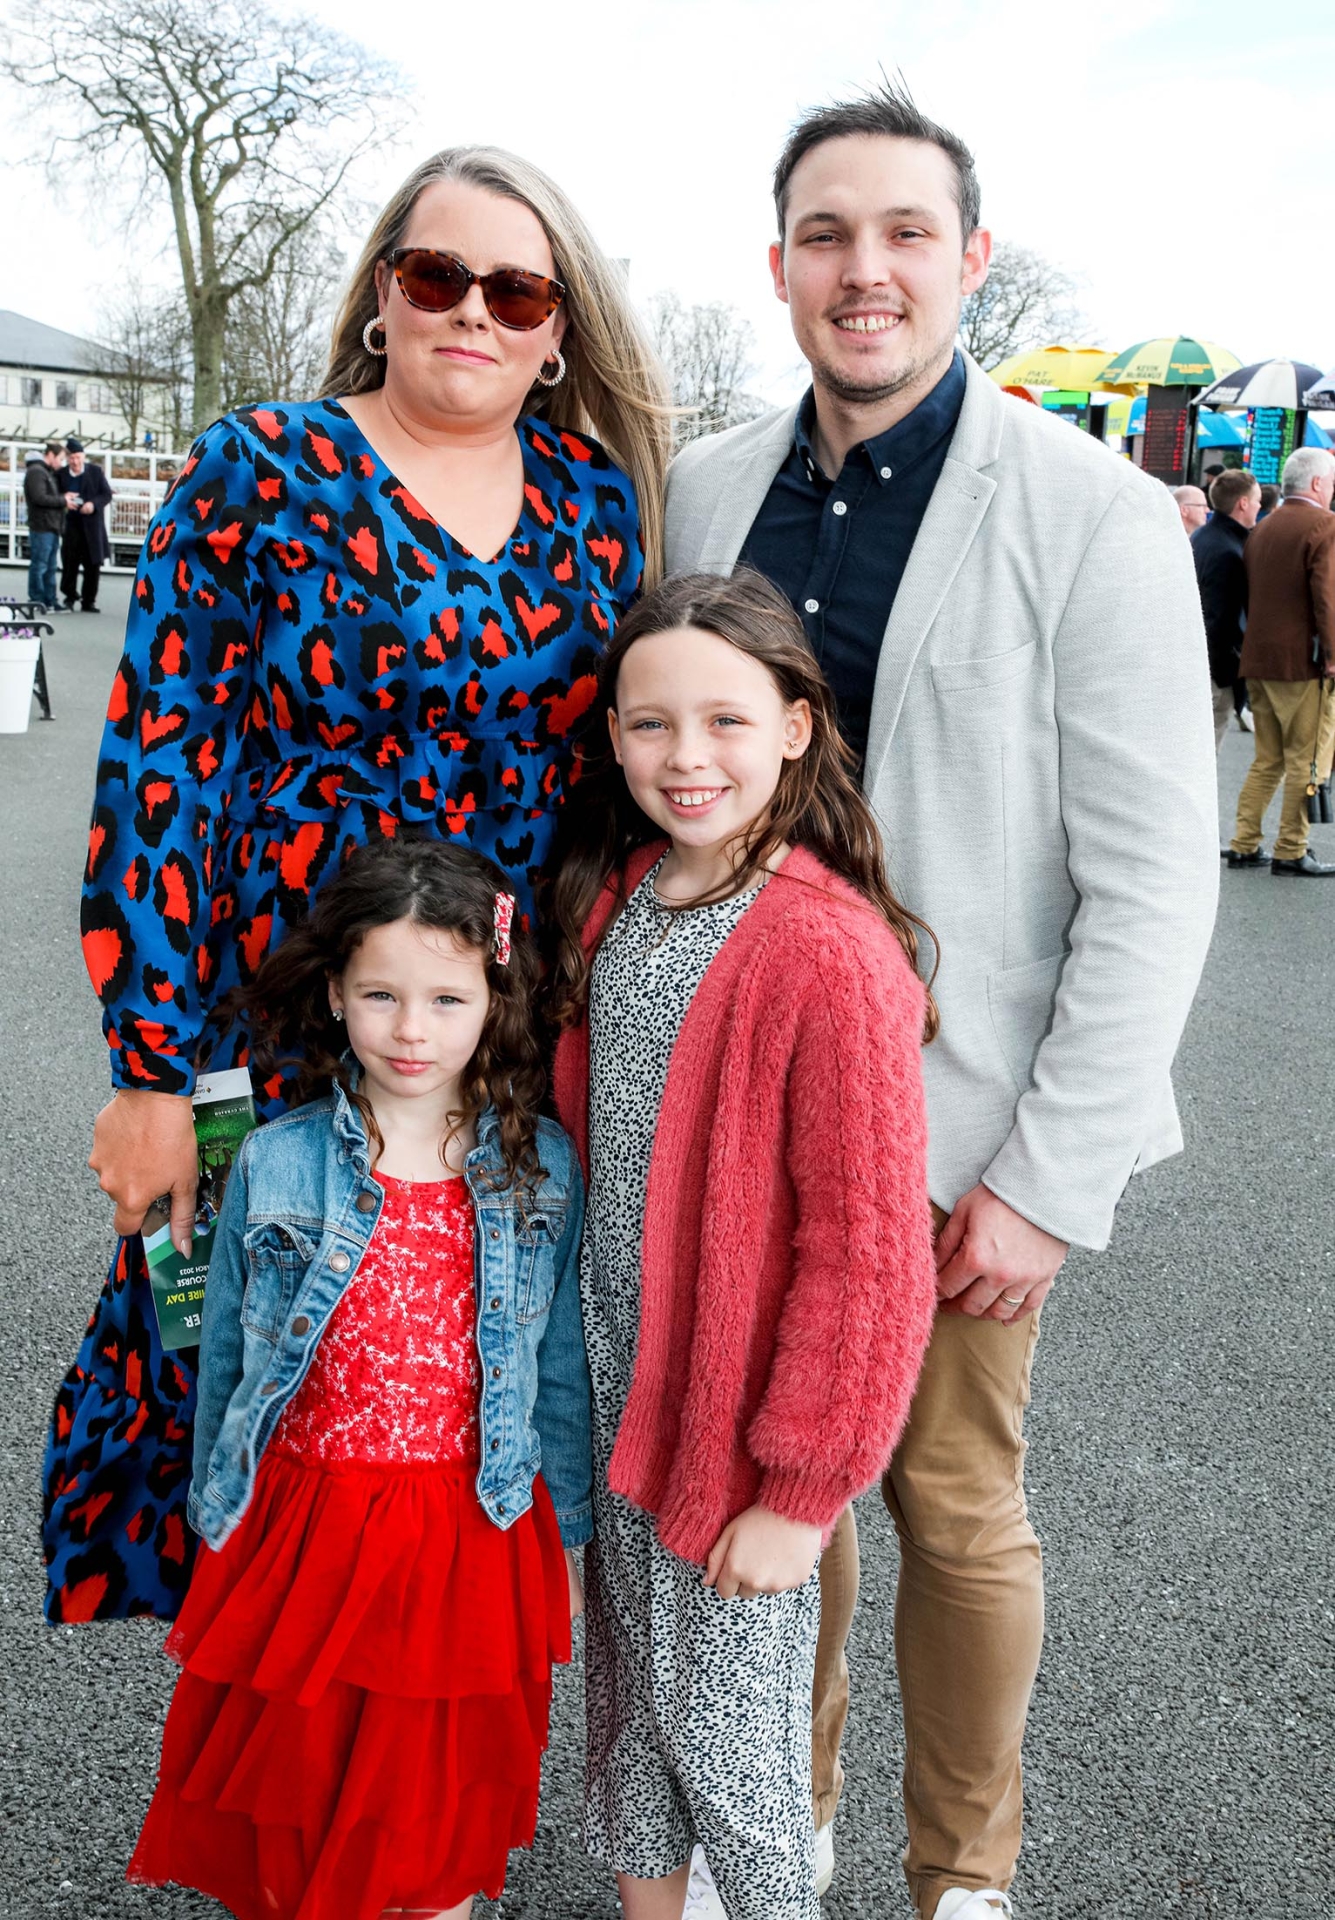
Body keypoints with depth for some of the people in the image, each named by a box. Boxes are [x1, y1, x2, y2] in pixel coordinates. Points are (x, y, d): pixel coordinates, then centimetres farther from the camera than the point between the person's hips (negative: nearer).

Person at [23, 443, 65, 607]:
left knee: (50, 567, 12)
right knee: (39, 566, -5)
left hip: (52, 526, 10)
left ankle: (50, 601, 17)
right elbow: (39, 498, -20)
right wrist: (63, 500, -13)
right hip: (41, 527, -10)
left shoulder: (49, 472, 21)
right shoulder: (36, 472, -10)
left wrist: (65, 497, 5)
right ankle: (37, 602, -1)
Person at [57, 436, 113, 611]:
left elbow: (107, 494, 2)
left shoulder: (96, 471, 3)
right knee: (69, 563, -3)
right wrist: (64, 500, -13)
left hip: (92, 524, 0)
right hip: (71, 526, 0)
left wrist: (94, 504, -15)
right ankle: (69, 598, 9)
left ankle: (89, 601, 12)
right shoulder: (61, 474, 4)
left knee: (93, 565, 2)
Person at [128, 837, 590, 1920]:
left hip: (476, 1539, 0)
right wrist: (218, 1524, 10)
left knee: (442, 1807, 14)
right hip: (305, 1531, 0)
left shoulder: (541, 1168, -6)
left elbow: (562, 1364, 2)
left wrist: (566, 1536, 7)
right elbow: (224, 1359, 3)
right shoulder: (275, 1164, -7)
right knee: (291, 1804, 13)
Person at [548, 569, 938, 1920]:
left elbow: (865, 1249, -22)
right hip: (613, 1391, 7)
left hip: (742, 1430, -7)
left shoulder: (828, 952, -24)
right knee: (625, 1698, 24)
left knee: (720, 1731, 11)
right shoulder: (614, 894, 0)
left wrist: (802, 1488, -17)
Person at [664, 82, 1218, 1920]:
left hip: (952, 1133, -4)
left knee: (955, 1508, 9)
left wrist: (1053, 1181, -14)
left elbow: (1156, 882, -11)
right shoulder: (701, 491, 4)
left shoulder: (1093, 516, -10)